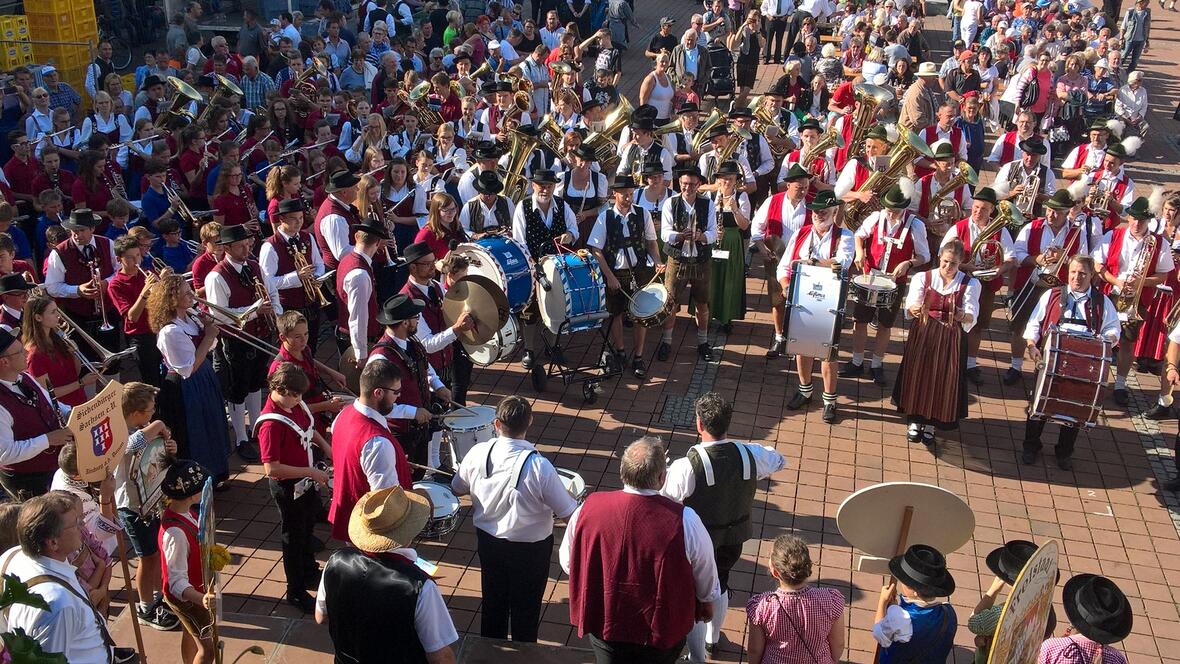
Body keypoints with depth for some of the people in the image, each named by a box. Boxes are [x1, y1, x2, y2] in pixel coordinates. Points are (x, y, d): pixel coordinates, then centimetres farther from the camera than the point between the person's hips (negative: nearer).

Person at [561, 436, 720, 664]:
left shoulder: (588, 509, -20)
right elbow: (705, 574, -9)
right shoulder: (684, 521, -27)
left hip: (604, 626, 1)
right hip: (663, 632, -1)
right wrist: (706, 602, 15)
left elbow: (568, 563, -2)